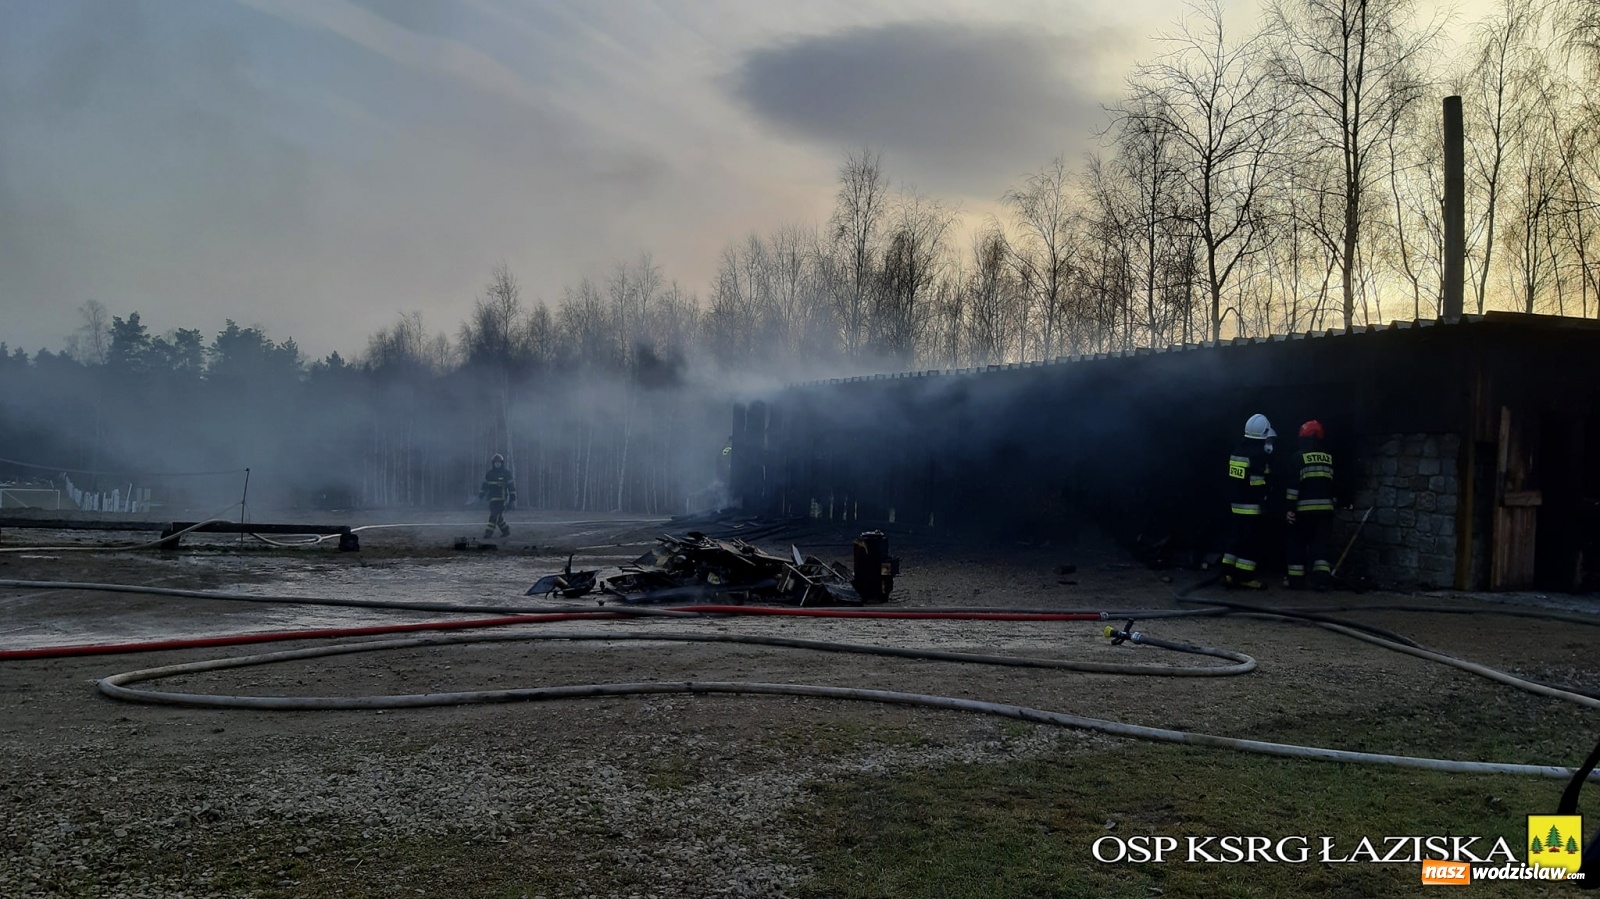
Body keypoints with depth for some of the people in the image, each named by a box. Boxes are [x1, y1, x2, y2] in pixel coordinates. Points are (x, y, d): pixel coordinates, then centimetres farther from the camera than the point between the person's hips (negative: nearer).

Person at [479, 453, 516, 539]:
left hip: (501, 497, -6)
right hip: (492, 498, 6)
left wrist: (512, 497, -7)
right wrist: (481, 494, 13)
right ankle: (506, 530, 20)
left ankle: (489, 532, -13)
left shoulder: (506, 473, -3)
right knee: (498, 516, 7)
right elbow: (485, 485, 19)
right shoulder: (490, 473, 11)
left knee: (494, 515, -12)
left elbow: (511, 485, -3)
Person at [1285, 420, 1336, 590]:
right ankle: (1321, 576, -7)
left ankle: (1297, 579, 5)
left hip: (1304, 507, -4)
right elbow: (1335, 483, 14)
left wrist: (1289, 508, -10)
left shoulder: (1299, 456, -5)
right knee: (1320, 542, 6)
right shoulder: (1330, 457, 11)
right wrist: (1333, 505, 19)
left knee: (1298, 542, 5)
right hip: (1324, 507, 4)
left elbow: (1293, 483, -11)